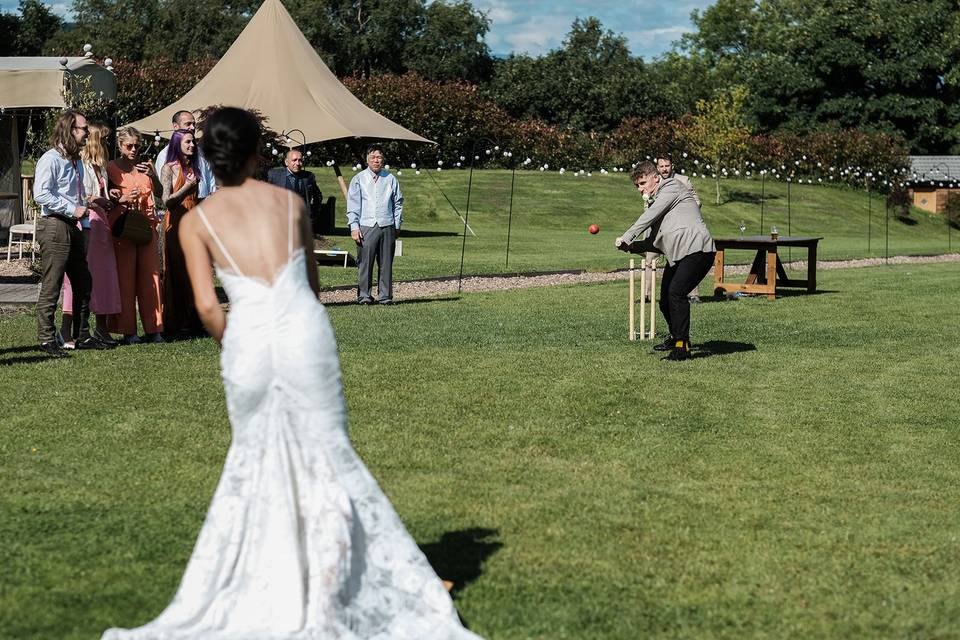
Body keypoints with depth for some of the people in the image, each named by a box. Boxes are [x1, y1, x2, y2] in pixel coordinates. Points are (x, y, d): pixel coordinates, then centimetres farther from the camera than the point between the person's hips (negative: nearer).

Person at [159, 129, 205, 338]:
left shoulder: (193, 168, 16)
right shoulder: (169, 168, -2)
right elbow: (167, 200, -9)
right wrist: (187, 186, -11)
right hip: (176, 223, -6)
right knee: (177, 273, -5)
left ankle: (193, 322, 8)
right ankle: (176, 325, -1)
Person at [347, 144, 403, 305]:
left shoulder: (390, 179, 12)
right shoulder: (359, 179, 8)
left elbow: (398, 203, 16)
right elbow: (353, 205, 5)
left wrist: (397, 225, 10)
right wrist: (354, 227, -3)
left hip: (387, 227, 2)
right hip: (366, 227, -2)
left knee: (386, 263, 2)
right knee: (365, 263, -5)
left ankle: (385, 296, 7)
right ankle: (364, 295, 0)